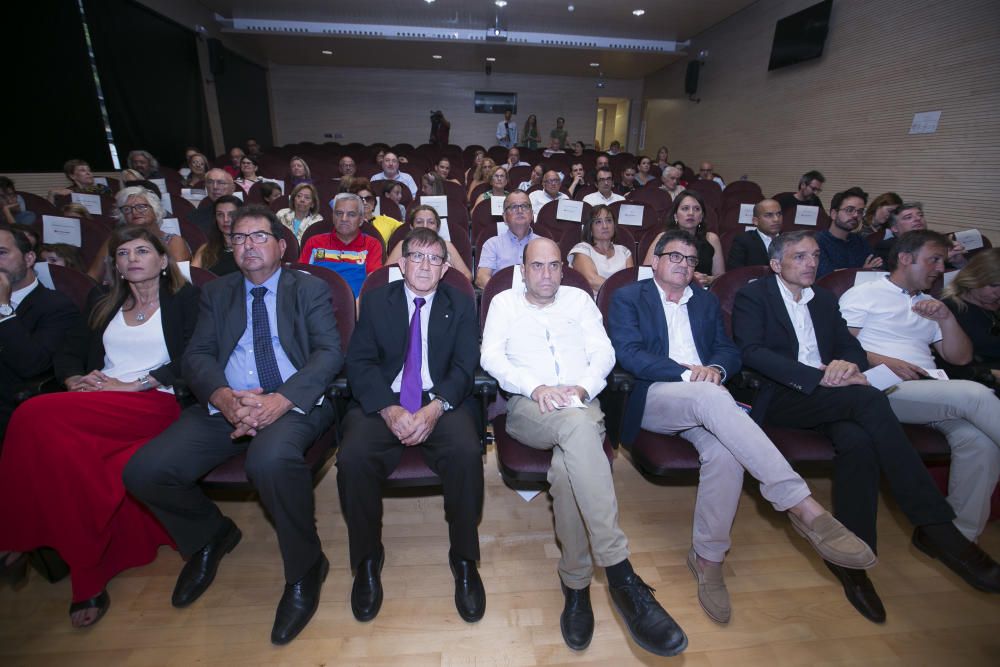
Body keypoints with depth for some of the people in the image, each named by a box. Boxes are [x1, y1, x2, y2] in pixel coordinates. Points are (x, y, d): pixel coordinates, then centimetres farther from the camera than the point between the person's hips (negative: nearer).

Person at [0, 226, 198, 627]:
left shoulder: (185, 299, 7)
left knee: (37, 416, -27)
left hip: (157, 403, -5)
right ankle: (89, 577, -17)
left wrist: (134, 385, -13)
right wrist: (74, 378, -1)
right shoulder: (101, 303, 25)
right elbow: (68, 352, 21)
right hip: (97, 404, 5)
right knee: (65, 449, -29)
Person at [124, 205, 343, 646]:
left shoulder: (310, 289, 9)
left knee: (270, 459, -35)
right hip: (223, 405, 5)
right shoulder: (216, 293, 20)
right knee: (144, 470, -15)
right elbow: (196, 356, 8)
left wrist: (282, 400, -20)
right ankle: (210, 535, 17)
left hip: (294, 404, -4)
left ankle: (304, 569, -8)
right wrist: (223, 397, -16)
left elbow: (329, 353, -4)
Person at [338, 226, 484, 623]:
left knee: (467, 453, -29)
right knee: (352, 458, -26)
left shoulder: (461, 304, 10)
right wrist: (389, 409, -17)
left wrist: (435, 407, -18)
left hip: (442, 402, 0)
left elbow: (465, 366, 0)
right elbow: (359, 362, 1)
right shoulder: (376, 301, 11)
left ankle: (463, 559, -4)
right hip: (382, 403, 1)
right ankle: (367, 558, 2)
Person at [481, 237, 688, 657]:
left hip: (582, 402, 2)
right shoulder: (504, 302, 18)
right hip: (527, 407, -2)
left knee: (567, 468, -33)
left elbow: (604, 352, 11)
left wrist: (582, 388, -11)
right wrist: (536, 387, -14)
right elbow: (491, 356, 3)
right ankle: (620, 573, -33)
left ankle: (576, 584, -15)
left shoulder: (578, 299, 22)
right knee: (577, 423, -37)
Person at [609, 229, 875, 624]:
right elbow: (629, 355, -6)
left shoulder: (707, 302, 26)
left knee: (725, 450, -29)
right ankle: (802, 506, -36)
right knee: (710, 396, -36)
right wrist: (687, 373, -17)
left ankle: (707, 557, -12)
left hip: (705, 397, 4)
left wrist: (715, 369, -10)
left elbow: (729, 351, 16)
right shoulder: (628, 298, 9)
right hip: (654, 397, -4)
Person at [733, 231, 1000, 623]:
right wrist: (819, 375, -23)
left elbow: (851, 347, 15)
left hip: (829, 396, 5)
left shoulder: (824, 300, 23)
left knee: (858, 438, -29)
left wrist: (848, 364, -11)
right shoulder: (752, 296, 2)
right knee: (869, 398, -29)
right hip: (778, 397, -5)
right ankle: (936, 526, -23)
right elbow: (751, 352, -13)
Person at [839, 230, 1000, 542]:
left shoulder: (931, 305, 29)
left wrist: (947, 318, 5)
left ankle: (962, 535, -15)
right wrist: (884, 362, -18)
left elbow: (961, 358, 21)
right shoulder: (862, 294, 8)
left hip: (933, 393, 6)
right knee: (974, 394, -29)